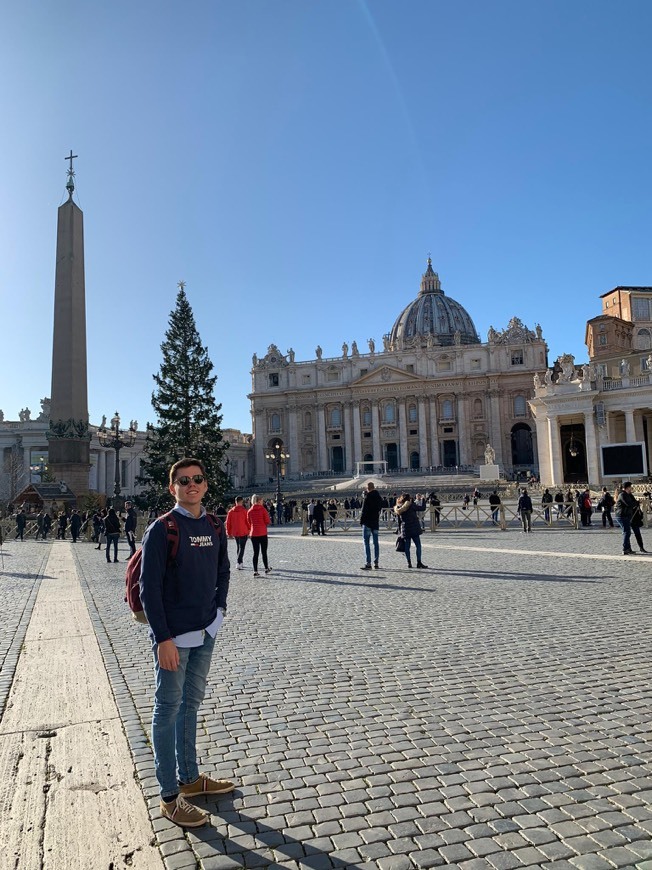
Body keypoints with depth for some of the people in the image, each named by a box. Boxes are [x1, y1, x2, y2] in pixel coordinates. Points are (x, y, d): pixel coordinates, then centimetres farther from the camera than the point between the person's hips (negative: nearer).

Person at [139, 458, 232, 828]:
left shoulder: (215, 527, 5)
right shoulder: (162, 530, -13)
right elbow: (150, 588, -15)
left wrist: (219, 608, 5)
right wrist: (163, 639, -17)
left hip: (206, 633, 6)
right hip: (174, 636, -6)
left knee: (191, 704, 19)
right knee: (168, 710, 5)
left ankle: (189, 777, 35)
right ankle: (170, 797, 18)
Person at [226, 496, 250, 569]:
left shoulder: (231, 511, 2)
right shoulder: (244, 510, -10)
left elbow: (228, 523, 4)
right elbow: (248, 521, -6)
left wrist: (229, 533, 12)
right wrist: (249, 530, 6)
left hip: (235, 533, 5)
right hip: (243, 532, -5)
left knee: (238, 547, 18)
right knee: (242, 548, -4)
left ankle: (239, 563, 22)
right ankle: (238, 563, -17)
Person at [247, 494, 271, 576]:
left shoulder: (249, 511, 4)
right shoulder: (263, 509, -7)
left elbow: (249, 523, 9)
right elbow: (267, 521, -7)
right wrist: (269, 520, 13)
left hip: (253, 534, 3)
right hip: (263, 533, -3)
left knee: (256, 553, 5)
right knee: (264, 552, 9)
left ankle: (255, 571, 1)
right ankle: (266, 569, 21)